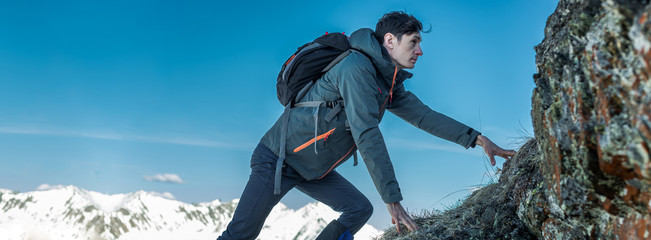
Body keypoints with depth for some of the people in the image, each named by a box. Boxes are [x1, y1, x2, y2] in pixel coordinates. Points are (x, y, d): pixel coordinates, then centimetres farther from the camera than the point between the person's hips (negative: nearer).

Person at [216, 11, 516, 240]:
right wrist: (392, 198, -28)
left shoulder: (390, 84, 8)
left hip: (314, 169, 9)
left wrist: (478, 139, 7)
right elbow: (367, 135, -28)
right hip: (279, 159, -9)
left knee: (359, 209, 5)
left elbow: (424, 116, 12)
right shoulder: (357, 68, -23)